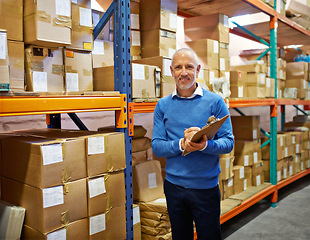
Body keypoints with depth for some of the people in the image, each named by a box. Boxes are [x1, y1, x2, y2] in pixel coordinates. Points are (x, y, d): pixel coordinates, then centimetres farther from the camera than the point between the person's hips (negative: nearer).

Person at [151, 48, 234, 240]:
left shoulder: (215, 101, -3)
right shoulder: (163, 105, 2)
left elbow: (228, 142, -6)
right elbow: (157, 146, -3)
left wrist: (205, 145, -26)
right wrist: (181, 145, -21)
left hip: (206, 187, -2)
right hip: (174, 186, 2)